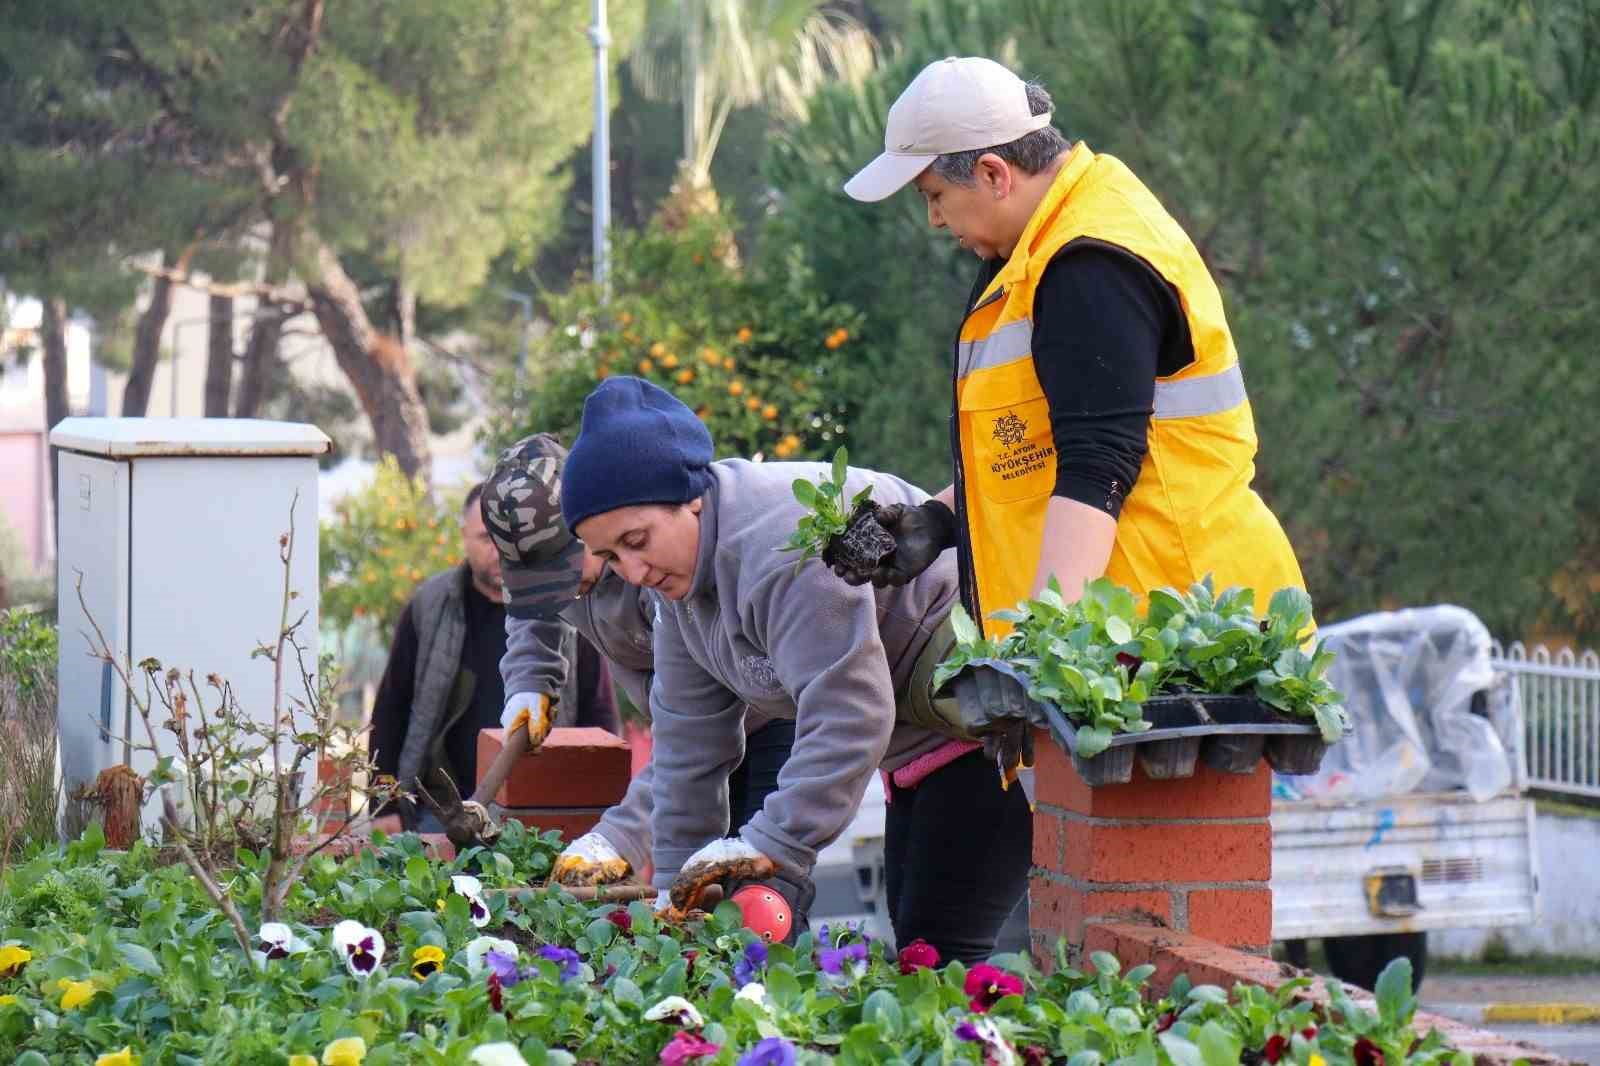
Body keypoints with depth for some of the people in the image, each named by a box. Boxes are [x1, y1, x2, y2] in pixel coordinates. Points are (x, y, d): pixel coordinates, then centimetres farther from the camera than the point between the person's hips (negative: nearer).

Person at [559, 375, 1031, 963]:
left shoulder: (784, 541, -26)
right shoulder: (683, 576, 8)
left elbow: (848, 713, -31)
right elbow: (689, 740, 13)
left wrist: (774, 845, -32)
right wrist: (676, 883, 10)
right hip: (919, 746, 11)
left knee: (938, 952, -19)